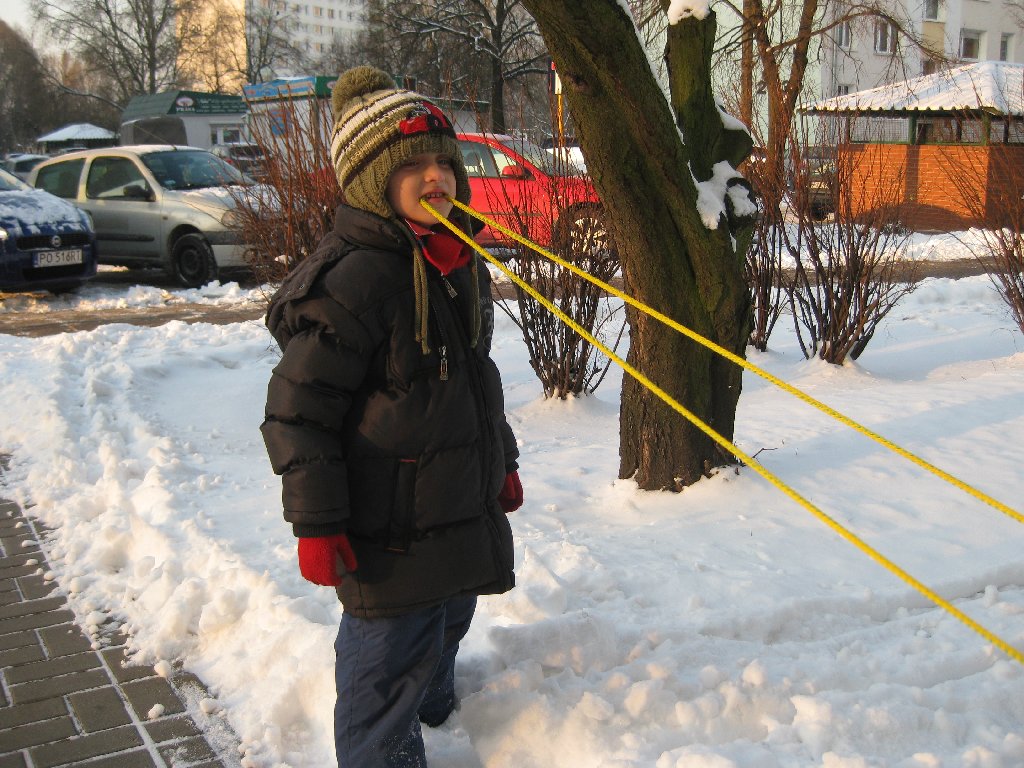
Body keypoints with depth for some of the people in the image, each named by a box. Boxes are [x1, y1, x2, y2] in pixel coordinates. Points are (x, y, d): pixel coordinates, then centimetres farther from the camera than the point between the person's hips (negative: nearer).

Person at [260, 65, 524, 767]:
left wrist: (502, 463, 26)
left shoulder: (461, 263, 8)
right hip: (389, 540, -9)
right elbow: (297, 408, -20)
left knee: (442, 639, 26)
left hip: (465, 519, 9)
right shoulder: (355, 277, -21)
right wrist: (315, 524, -19)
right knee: (386, 677, 3)